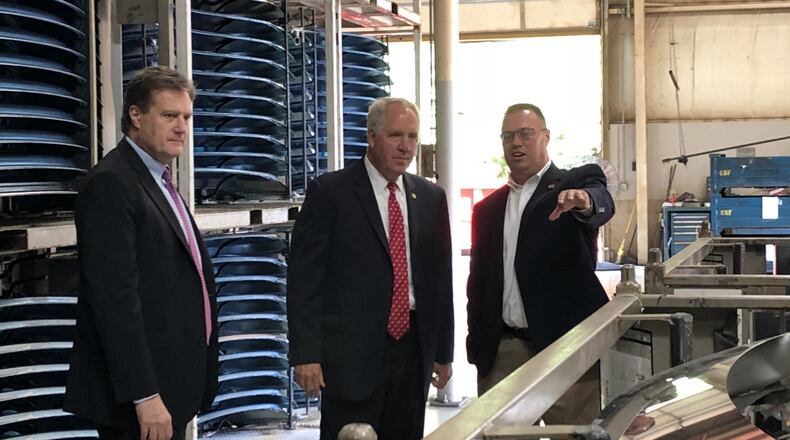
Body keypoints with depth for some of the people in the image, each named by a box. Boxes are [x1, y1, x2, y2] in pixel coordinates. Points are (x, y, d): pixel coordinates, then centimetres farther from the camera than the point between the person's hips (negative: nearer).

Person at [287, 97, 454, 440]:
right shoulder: (330, 192, -4)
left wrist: (444, 352, 14)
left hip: (413, 350, 5)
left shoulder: (431, 197, 11)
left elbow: (440, 278, 16)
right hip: (351, 352, -5)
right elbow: (304, 277, -7)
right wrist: (305, 354, -13)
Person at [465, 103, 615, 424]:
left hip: (565, 345, -4)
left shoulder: (578, 182, 4)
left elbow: (603, 204, -20)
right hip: (500, 351, 4)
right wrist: (476, 348, 10)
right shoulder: (487, 209, 16)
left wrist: (583, 201, -43)